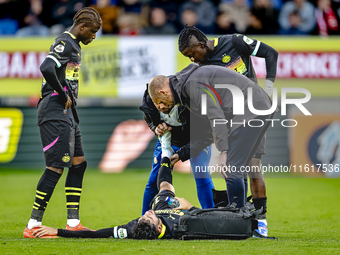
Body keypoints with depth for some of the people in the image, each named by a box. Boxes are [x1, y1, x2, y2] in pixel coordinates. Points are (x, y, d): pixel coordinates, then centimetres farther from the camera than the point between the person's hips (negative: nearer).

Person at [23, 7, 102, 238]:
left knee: (78, 163, 11)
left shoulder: (73, 45, 20)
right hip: (56, 112, -11)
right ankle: (33, 226, -12)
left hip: (67, 114, 11)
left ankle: (73, 223, 14)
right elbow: (47, 68, -27)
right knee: (56, 167, -13)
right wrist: (64, 96, -17)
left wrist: (69, 100, 9)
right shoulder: (65, 43, -12)